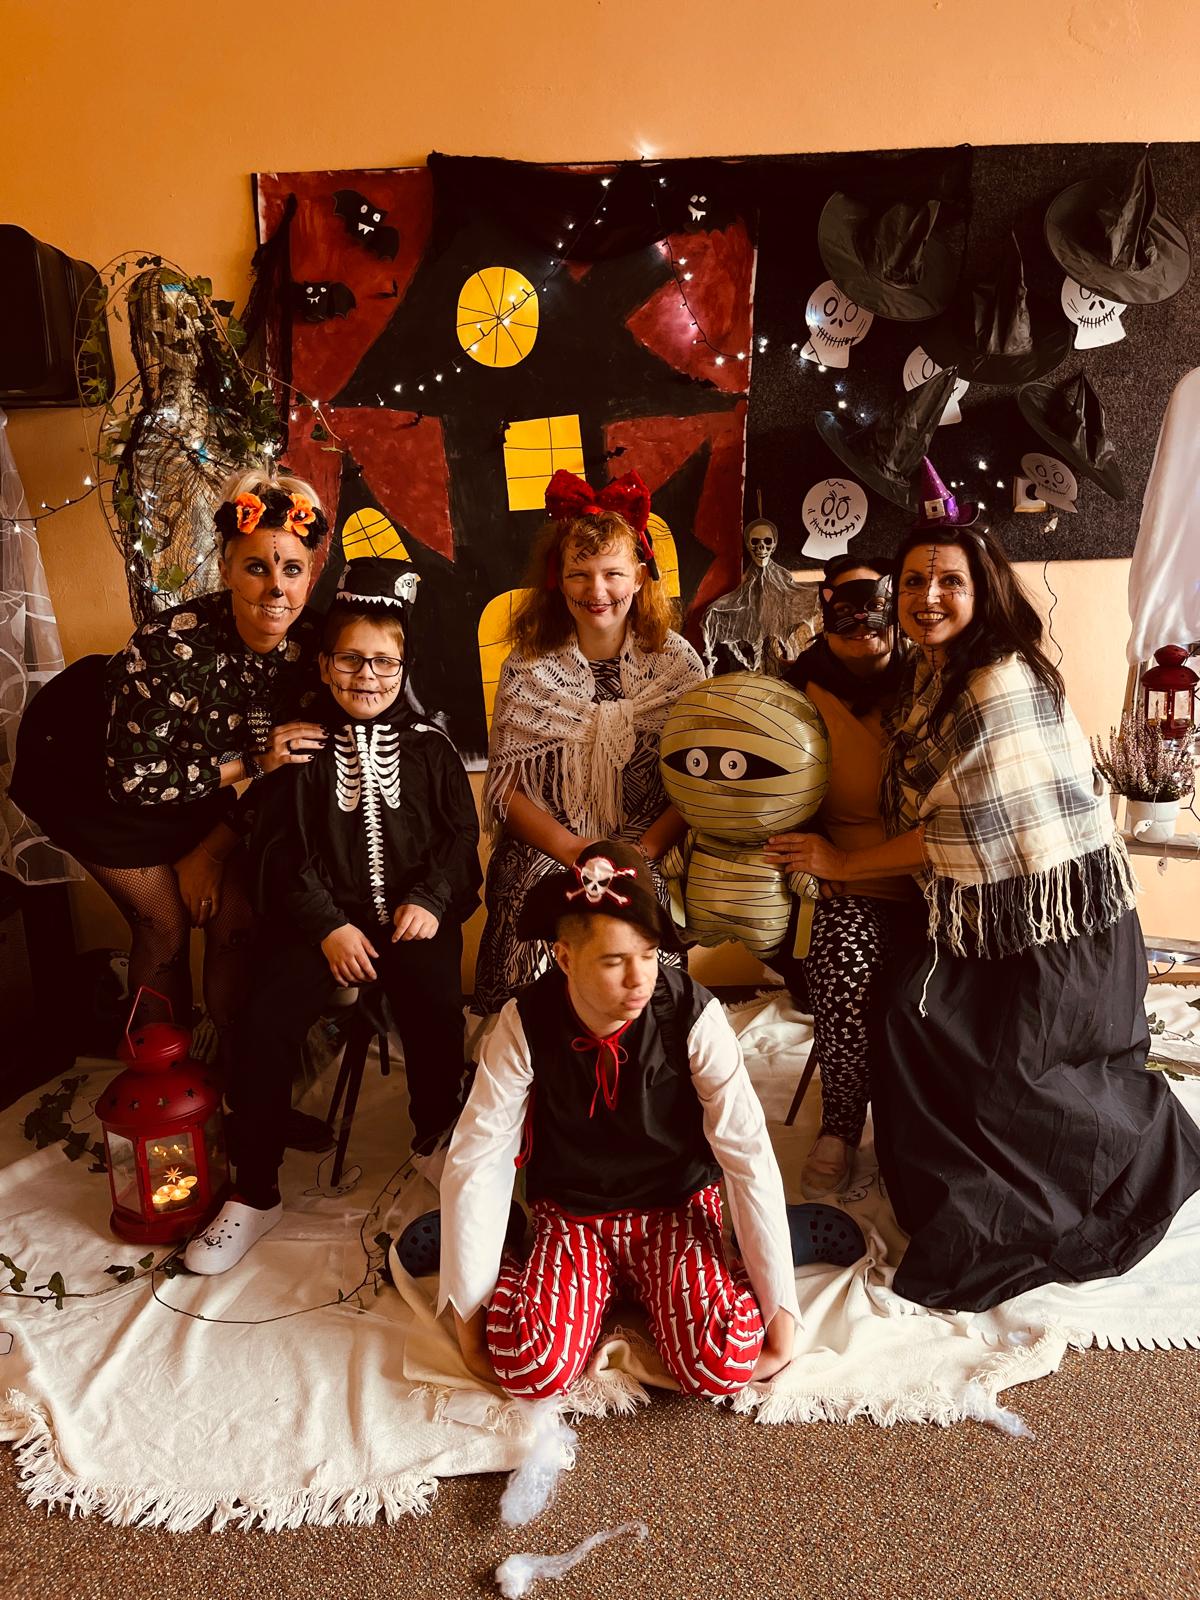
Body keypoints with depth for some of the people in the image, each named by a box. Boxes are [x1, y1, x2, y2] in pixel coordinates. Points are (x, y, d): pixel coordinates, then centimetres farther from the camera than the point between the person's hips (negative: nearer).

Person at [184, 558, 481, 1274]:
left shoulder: (429, 745, 11)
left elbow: (460, 836, 9)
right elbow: (282, 852, 3)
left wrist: (430, 899, -9)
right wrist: (328, 926, -10)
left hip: (414, 913, 0)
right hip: (323, 919, 1)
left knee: (437, 1012, -27)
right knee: (265, 1021, -22)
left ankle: (436, 1152, 2)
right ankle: (255, 1194, -2)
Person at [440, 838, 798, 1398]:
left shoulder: (694, 1016, -23)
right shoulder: (526, 1023, -19)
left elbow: (749, 1155, -19)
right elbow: (476, 1161, -14)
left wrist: (779, 1305, -18)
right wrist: (468, 1310, -12)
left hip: (677, 1210, 0)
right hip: (570, 1218, 0)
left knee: (724, 1365, -23)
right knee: (533, 1369, -24)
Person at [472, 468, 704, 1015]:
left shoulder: (677, 661, 3)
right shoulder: (529, 666, 3)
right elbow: (506, 788, 0)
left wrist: (638, 855, -12)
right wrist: (577, 853, -13)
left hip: (650, 858, 0)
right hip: (545, 854, 0)